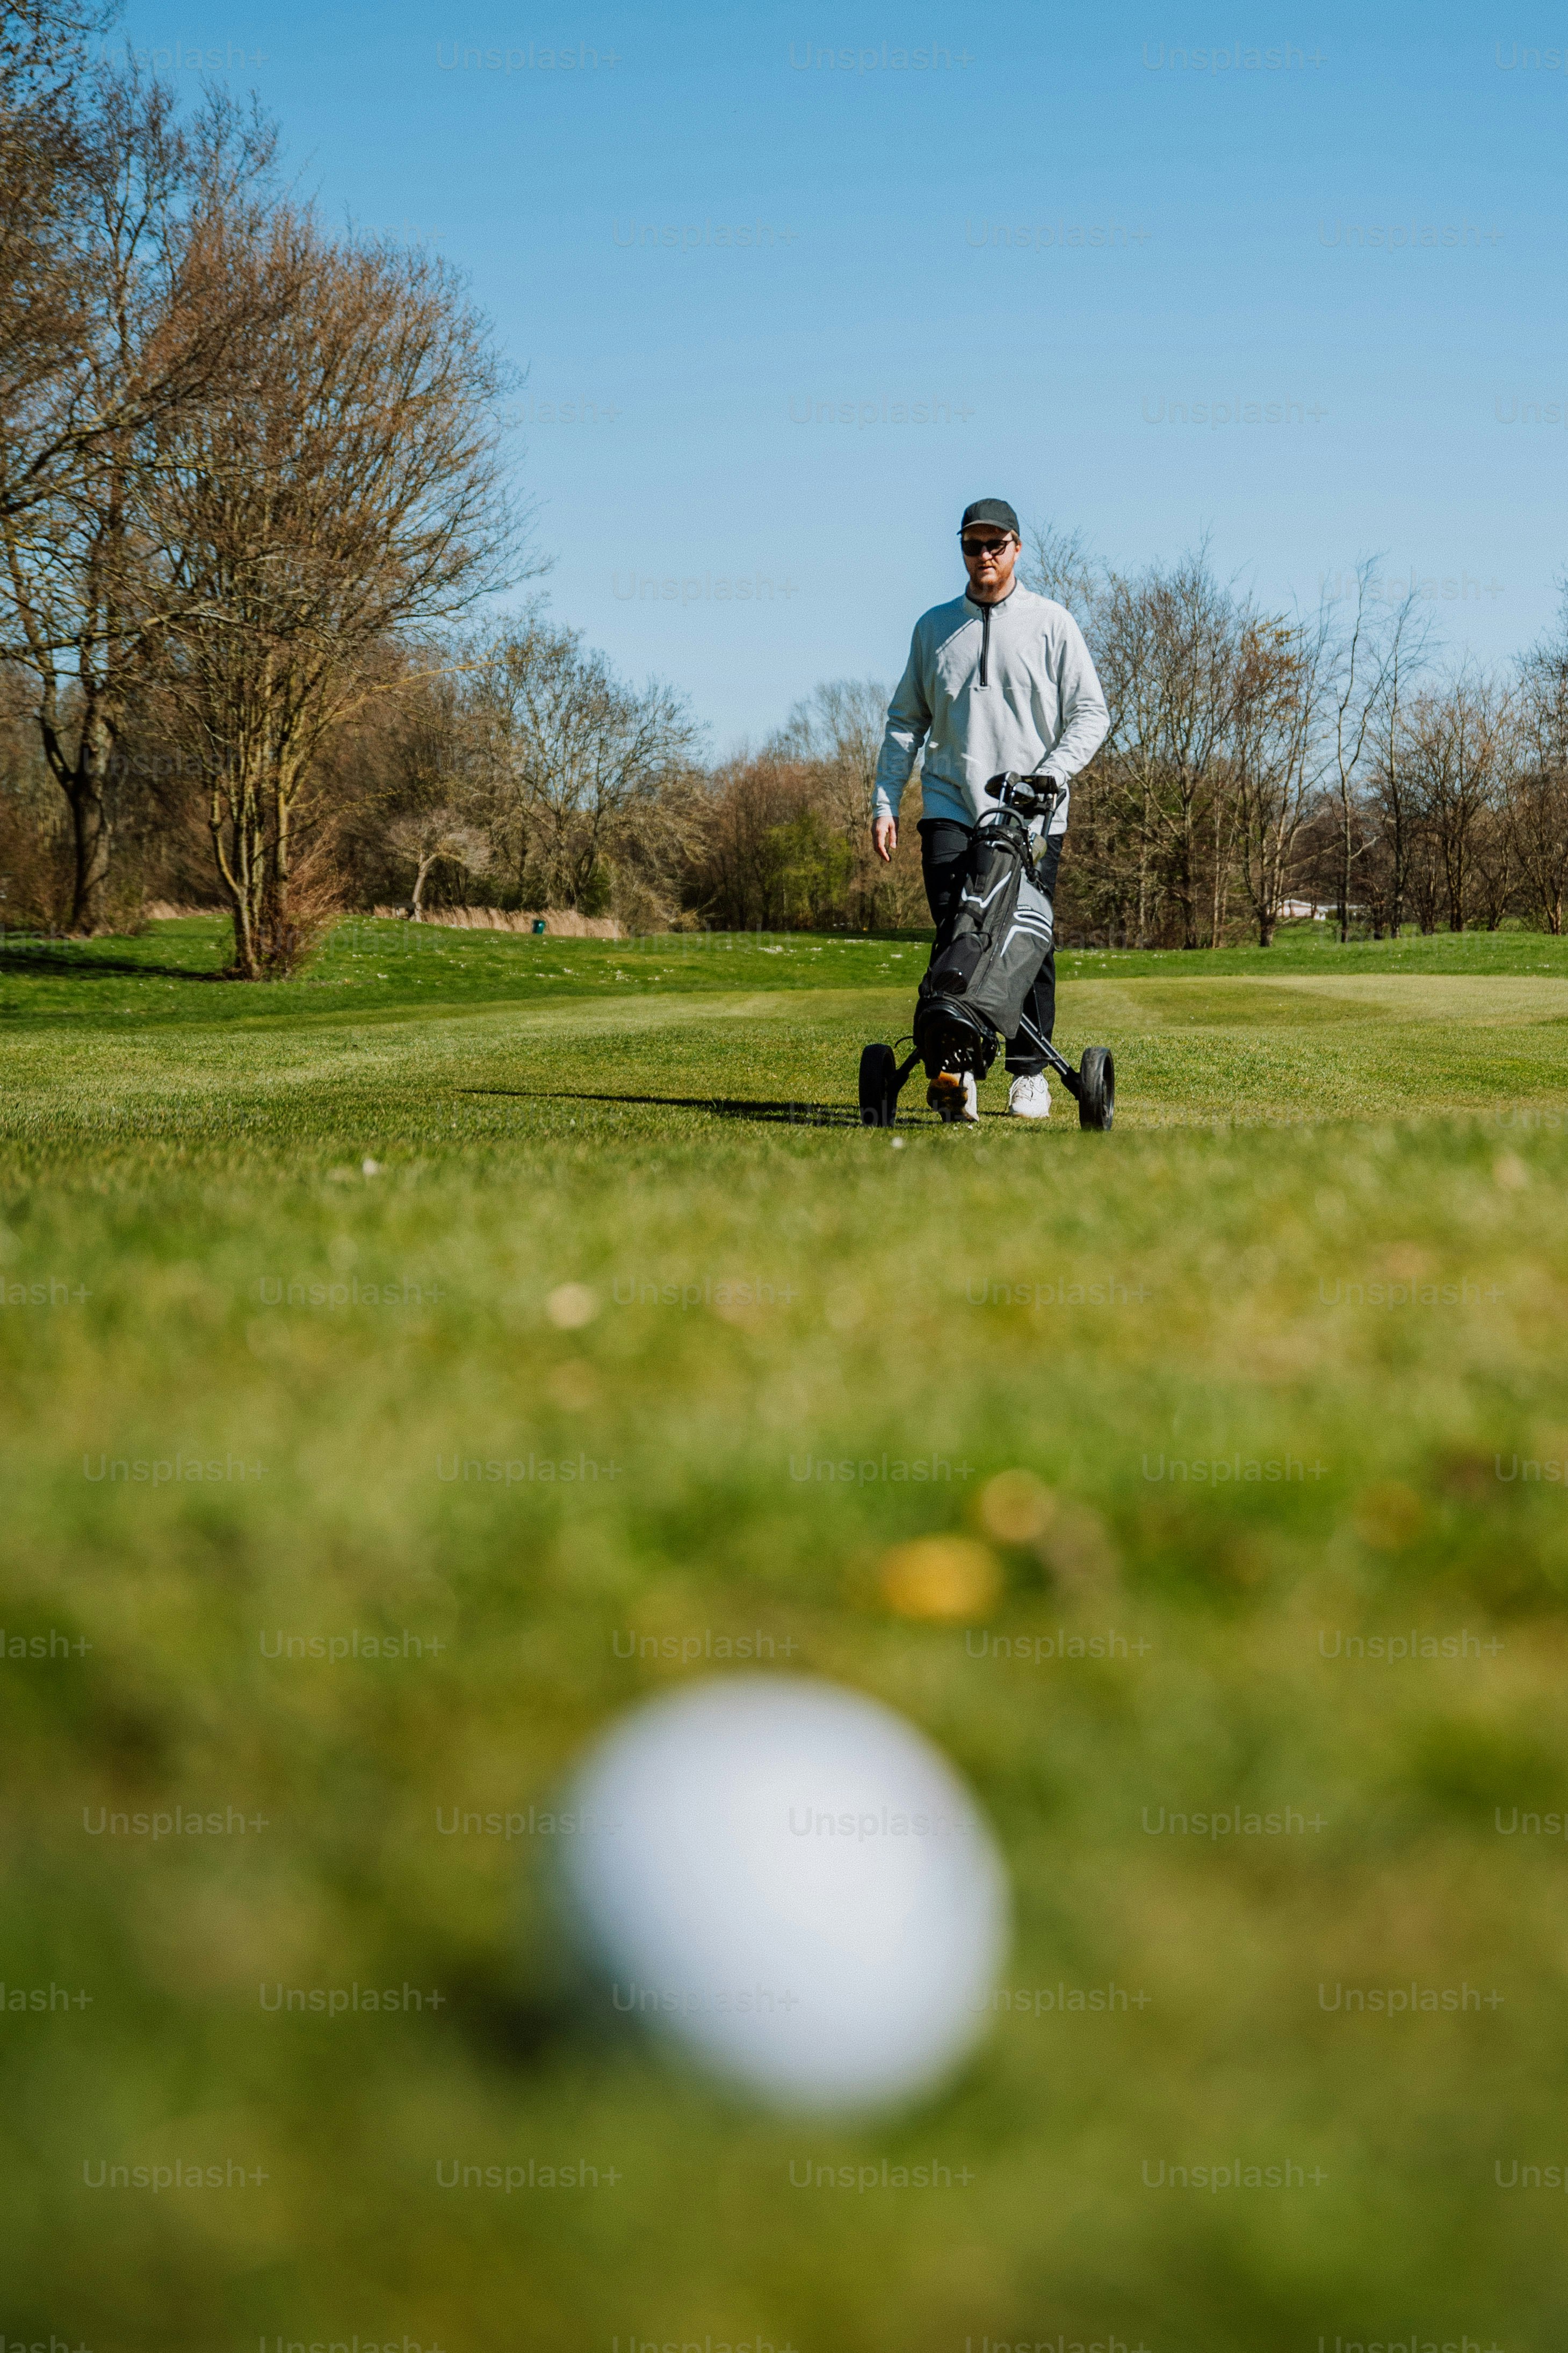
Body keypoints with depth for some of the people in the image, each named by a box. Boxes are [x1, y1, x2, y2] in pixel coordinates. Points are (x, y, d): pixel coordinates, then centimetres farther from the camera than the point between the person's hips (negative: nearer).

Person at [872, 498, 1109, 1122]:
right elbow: (905, 720, 18)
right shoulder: (934, 627, 15)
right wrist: (885, 802, 9)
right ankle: (954, 1067, -20)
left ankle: (1029, 1073, 12)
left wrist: (1046, 777, -11)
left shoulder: (1051, 624, 7)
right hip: (951, 808, 1)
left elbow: (1089, 714, 3)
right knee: (955, 935, -14)